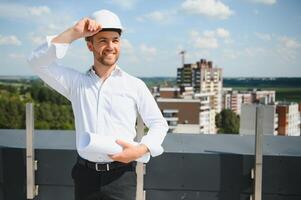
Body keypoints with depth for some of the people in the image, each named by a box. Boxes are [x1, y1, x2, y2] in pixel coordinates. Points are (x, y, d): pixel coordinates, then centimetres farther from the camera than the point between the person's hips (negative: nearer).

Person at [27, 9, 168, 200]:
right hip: (85, 175, 2)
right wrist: (74, 33, -10)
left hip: (120, 176, -1)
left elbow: (159, 124, 5)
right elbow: (38, 61, -5)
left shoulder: (135, 85, 0)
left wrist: (141, 149, -12)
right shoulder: (76, 82, 5)